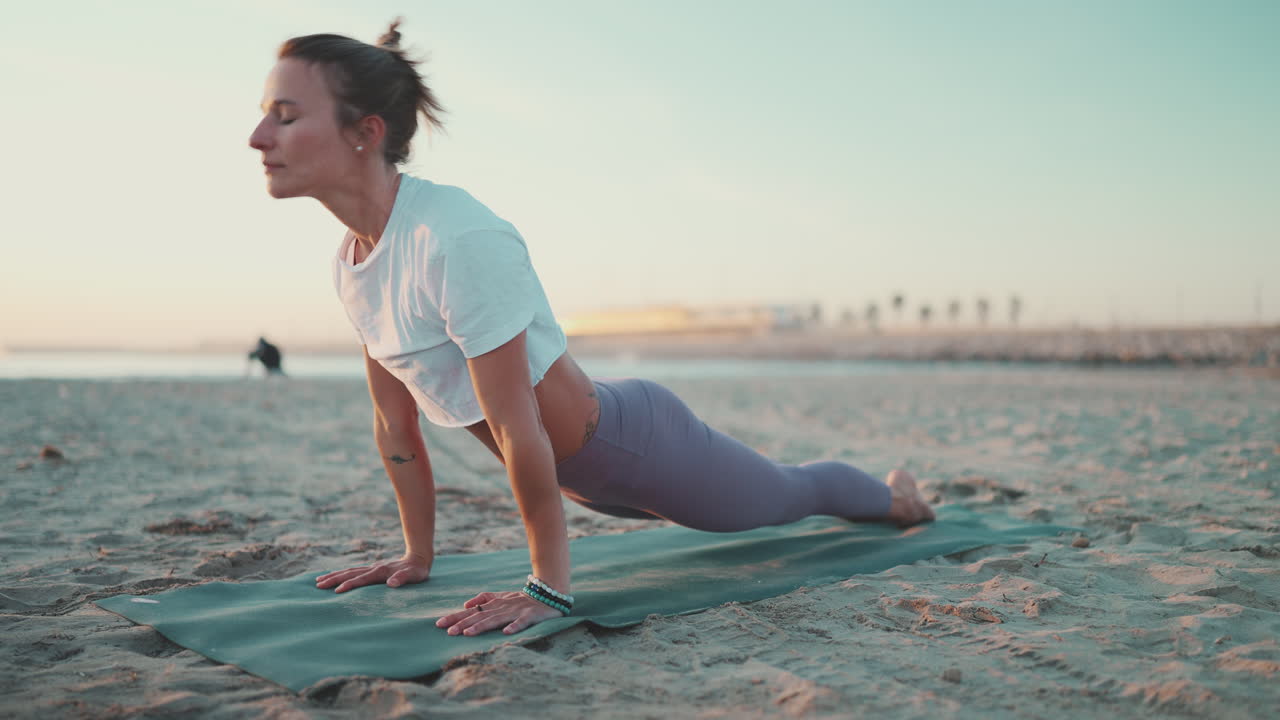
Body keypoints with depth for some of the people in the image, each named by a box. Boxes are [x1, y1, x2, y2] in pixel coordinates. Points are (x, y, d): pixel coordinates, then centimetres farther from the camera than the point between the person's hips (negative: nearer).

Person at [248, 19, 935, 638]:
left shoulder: (460, 240, -37)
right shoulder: (351, 261, -9)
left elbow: (517, 428, -33)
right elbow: (394, 424, 0)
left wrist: (549, 588, -26)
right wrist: (417, 555, 6)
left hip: (636, 441, -7)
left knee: (787, 493, 23)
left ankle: (895, 494, 56)